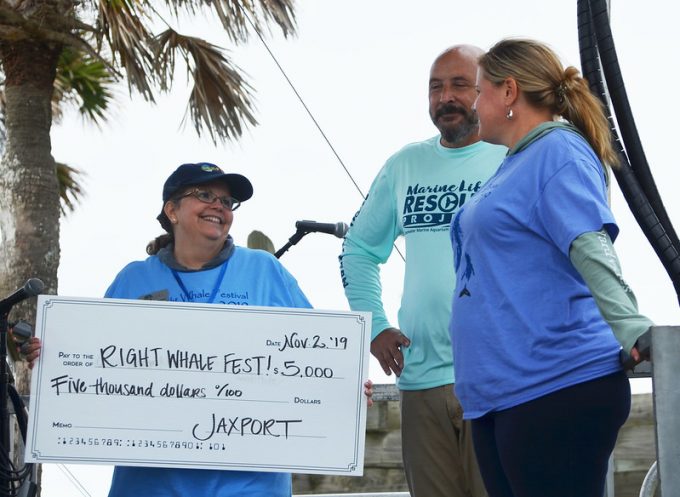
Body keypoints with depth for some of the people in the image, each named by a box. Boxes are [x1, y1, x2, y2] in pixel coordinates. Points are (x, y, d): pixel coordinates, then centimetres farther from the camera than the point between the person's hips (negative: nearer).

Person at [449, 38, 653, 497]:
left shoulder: (559, 151, -8)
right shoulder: (515, 166, 21)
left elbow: (590, 248, -23)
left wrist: (631, 330, -36)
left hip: (559, 386, -10)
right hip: (500, 392, 10)